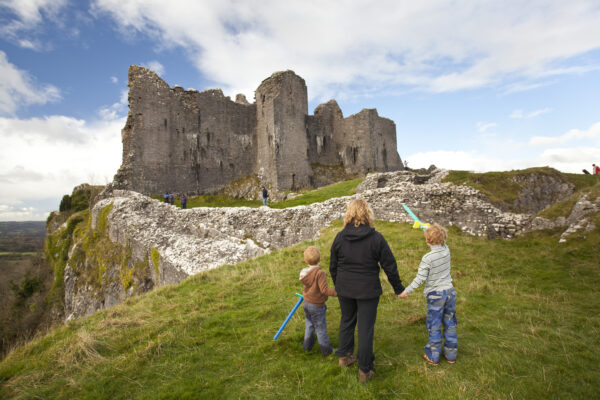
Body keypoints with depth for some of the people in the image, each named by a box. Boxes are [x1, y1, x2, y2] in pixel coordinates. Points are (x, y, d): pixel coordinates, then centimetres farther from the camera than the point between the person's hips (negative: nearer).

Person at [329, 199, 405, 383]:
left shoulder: (340, 237, -5)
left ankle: (344, 356, 39)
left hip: (344, 289, 3)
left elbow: (333, 266, 4)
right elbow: (389, 266, -7)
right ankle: (365, 370, 22)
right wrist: (398, 288, 7)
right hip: (368, 291, -3)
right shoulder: (376, 238, -14)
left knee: (346, 320, 23)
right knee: (365, 328, 9)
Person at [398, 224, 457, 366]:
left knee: (434, 327, 8)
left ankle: (433, 357, 20)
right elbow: (442, 242, 19)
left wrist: (407, 291, -11)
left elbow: (420, 279, -20)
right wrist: (434, 230, 24)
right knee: (450, 324, 18)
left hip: (436, 295, -6)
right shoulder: (446, 250, -6)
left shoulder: (427, 258, -22)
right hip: (449, 291, 6)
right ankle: (451, 354, 31)